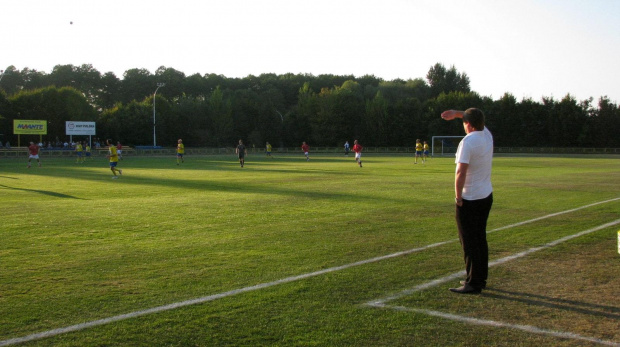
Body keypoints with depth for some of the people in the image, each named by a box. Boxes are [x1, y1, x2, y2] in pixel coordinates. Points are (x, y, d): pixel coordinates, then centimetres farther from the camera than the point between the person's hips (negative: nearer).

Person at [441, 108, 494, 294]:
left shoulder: (468, 141, -18)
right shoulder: (487, 135, 5)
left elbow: (461, 172, -25)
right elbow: (477, 118, 26)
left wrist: (458, 196, -16)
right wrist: (456, 113, 16)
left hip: (469, 200, -8)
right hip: (487, 196, 8)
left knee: (469, 242, -1)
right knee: (480, 239, 17)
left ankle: (473, 283, 3)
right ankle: (481, 279, 26)